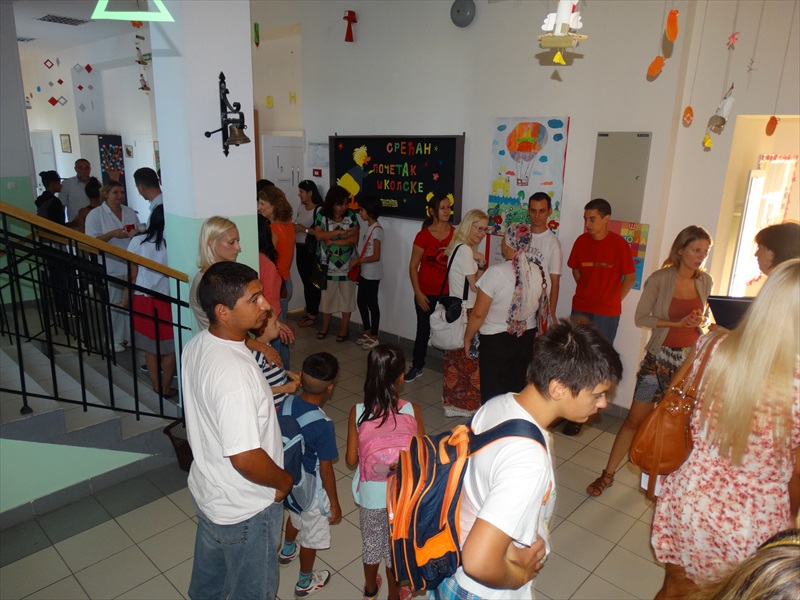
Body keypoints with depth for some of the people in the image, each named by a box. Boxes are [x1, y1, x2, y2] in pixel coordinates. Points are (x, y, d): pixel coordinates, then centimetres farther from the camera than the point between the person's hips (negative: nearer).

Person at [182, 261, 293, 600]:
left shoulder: (196, 346, -8)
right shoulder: (234, 373, -36)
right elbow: (246, 458, -33)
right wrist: (284, 481, -15)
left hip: (206, 492, 8)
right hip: (245, 511, -8)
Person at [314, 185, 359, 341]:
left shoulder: (351, 216, -6)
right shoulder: (322, 215, -6)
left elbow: (354, 239, -14)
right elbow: (319, 235, -20)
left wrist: (333, 241, -19)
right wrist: (340, 231, -29)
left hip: (347, 265, 0)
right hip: (328, 265, 0)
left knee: (347, 296, 8)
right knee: (327, 295, 12)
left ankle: (344, 327, 22)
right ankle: (325, 325, 29)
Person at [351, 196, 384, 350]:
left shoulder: (377, 230, -18)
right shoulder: (367, 227, 8)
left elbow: (376, 256, -21)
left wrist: (358, 260, -17)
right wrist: (357, 260, 3)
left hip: (372, 274, -9)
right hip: (364, 273, 9)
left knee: (372, 304, 1)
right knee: (361, 301, 16)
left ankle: (374, 337, 14)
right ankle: (367, 331, 31)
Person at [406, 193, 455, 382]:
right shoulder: (423, 235, -5)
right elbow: (413, 266, -3)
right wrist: (418, 293, -8)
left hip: (449, 294, 1)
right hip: (427, 294, -1)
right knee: (423, 330, 10)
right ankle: (416, 367, 27)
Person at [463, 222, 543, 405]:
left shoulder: (496, 272, -21)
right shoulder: (536, 272, -4)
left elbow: (478, 314, -18)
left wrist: (467, 338, -4)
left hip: (496, 340, -5)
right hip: (527, 338, 5)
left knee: (493, 391, 8)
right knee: (518, 388, 17)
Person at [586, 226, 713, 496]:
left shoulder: (705, 281, 4)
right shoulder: (660, 279, -10)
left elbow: (704, 314, 16)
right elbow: (641, 317, -11)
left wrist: (701, 321, -7)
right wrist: (677, 323, -20)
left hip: (691, 357, 4)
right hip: (660, 356, -4)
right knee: (635, 418, -1)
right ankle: (608, 474, 11)